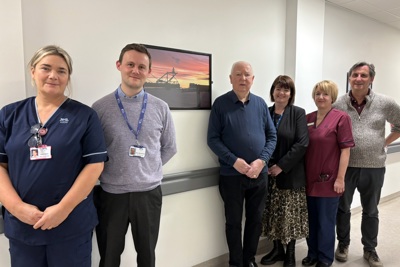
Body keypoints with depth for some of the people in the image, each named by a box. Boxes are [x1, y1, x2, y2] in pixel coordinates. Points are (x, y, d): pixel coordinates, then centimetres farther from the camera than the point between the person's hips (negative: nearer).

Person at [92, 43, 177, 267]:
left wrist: (148, 169, 5)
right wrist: (108, 172, 3)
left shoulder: (161, 108, -1)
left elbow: (169, 148, 8)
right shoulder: (100, 108, -5)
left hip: (149, 193, 1)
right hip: (111, 194, -1)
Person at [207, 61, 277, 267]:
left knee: (256, 219, 16)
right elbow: (212, 139, -9)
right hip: (231, 174, -3)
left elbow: (272, 136, 5)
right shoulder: (220, 103, -5)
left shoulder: (261, 104, 5)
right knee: (233, 222, 10)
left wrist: (261, 160, -10)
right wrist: (234, 161, -18)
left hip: (259, 174, 4)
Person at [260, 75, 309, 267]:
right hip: (268, 173, 3)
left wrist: (281, 165, -16)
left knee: (290, 215, 7)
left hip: (291, 174, -3)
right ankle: (277, 249, 30)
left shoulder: (298, 113, -3)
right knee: (273, 214, 11)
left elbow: (302, 143, -12)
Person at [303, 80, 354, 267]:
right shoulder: (307, 118, 7)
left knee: (326, 221, 9)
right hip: (309, 178, 5)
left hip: (329, 179, -4)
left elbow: (345, 150, -10)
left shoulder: (341, 118, -8)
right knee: (311, 220, 15)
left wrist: (340, 178, -13)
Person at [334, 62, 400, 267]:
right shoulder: (338, 104, -6)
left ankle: (370, 249, 35)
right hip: (345, 166, -1)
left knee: (370, 211, 17)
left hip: (374, 167, 1)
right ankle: (343, 244, 34)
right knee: (343, 208, 13)